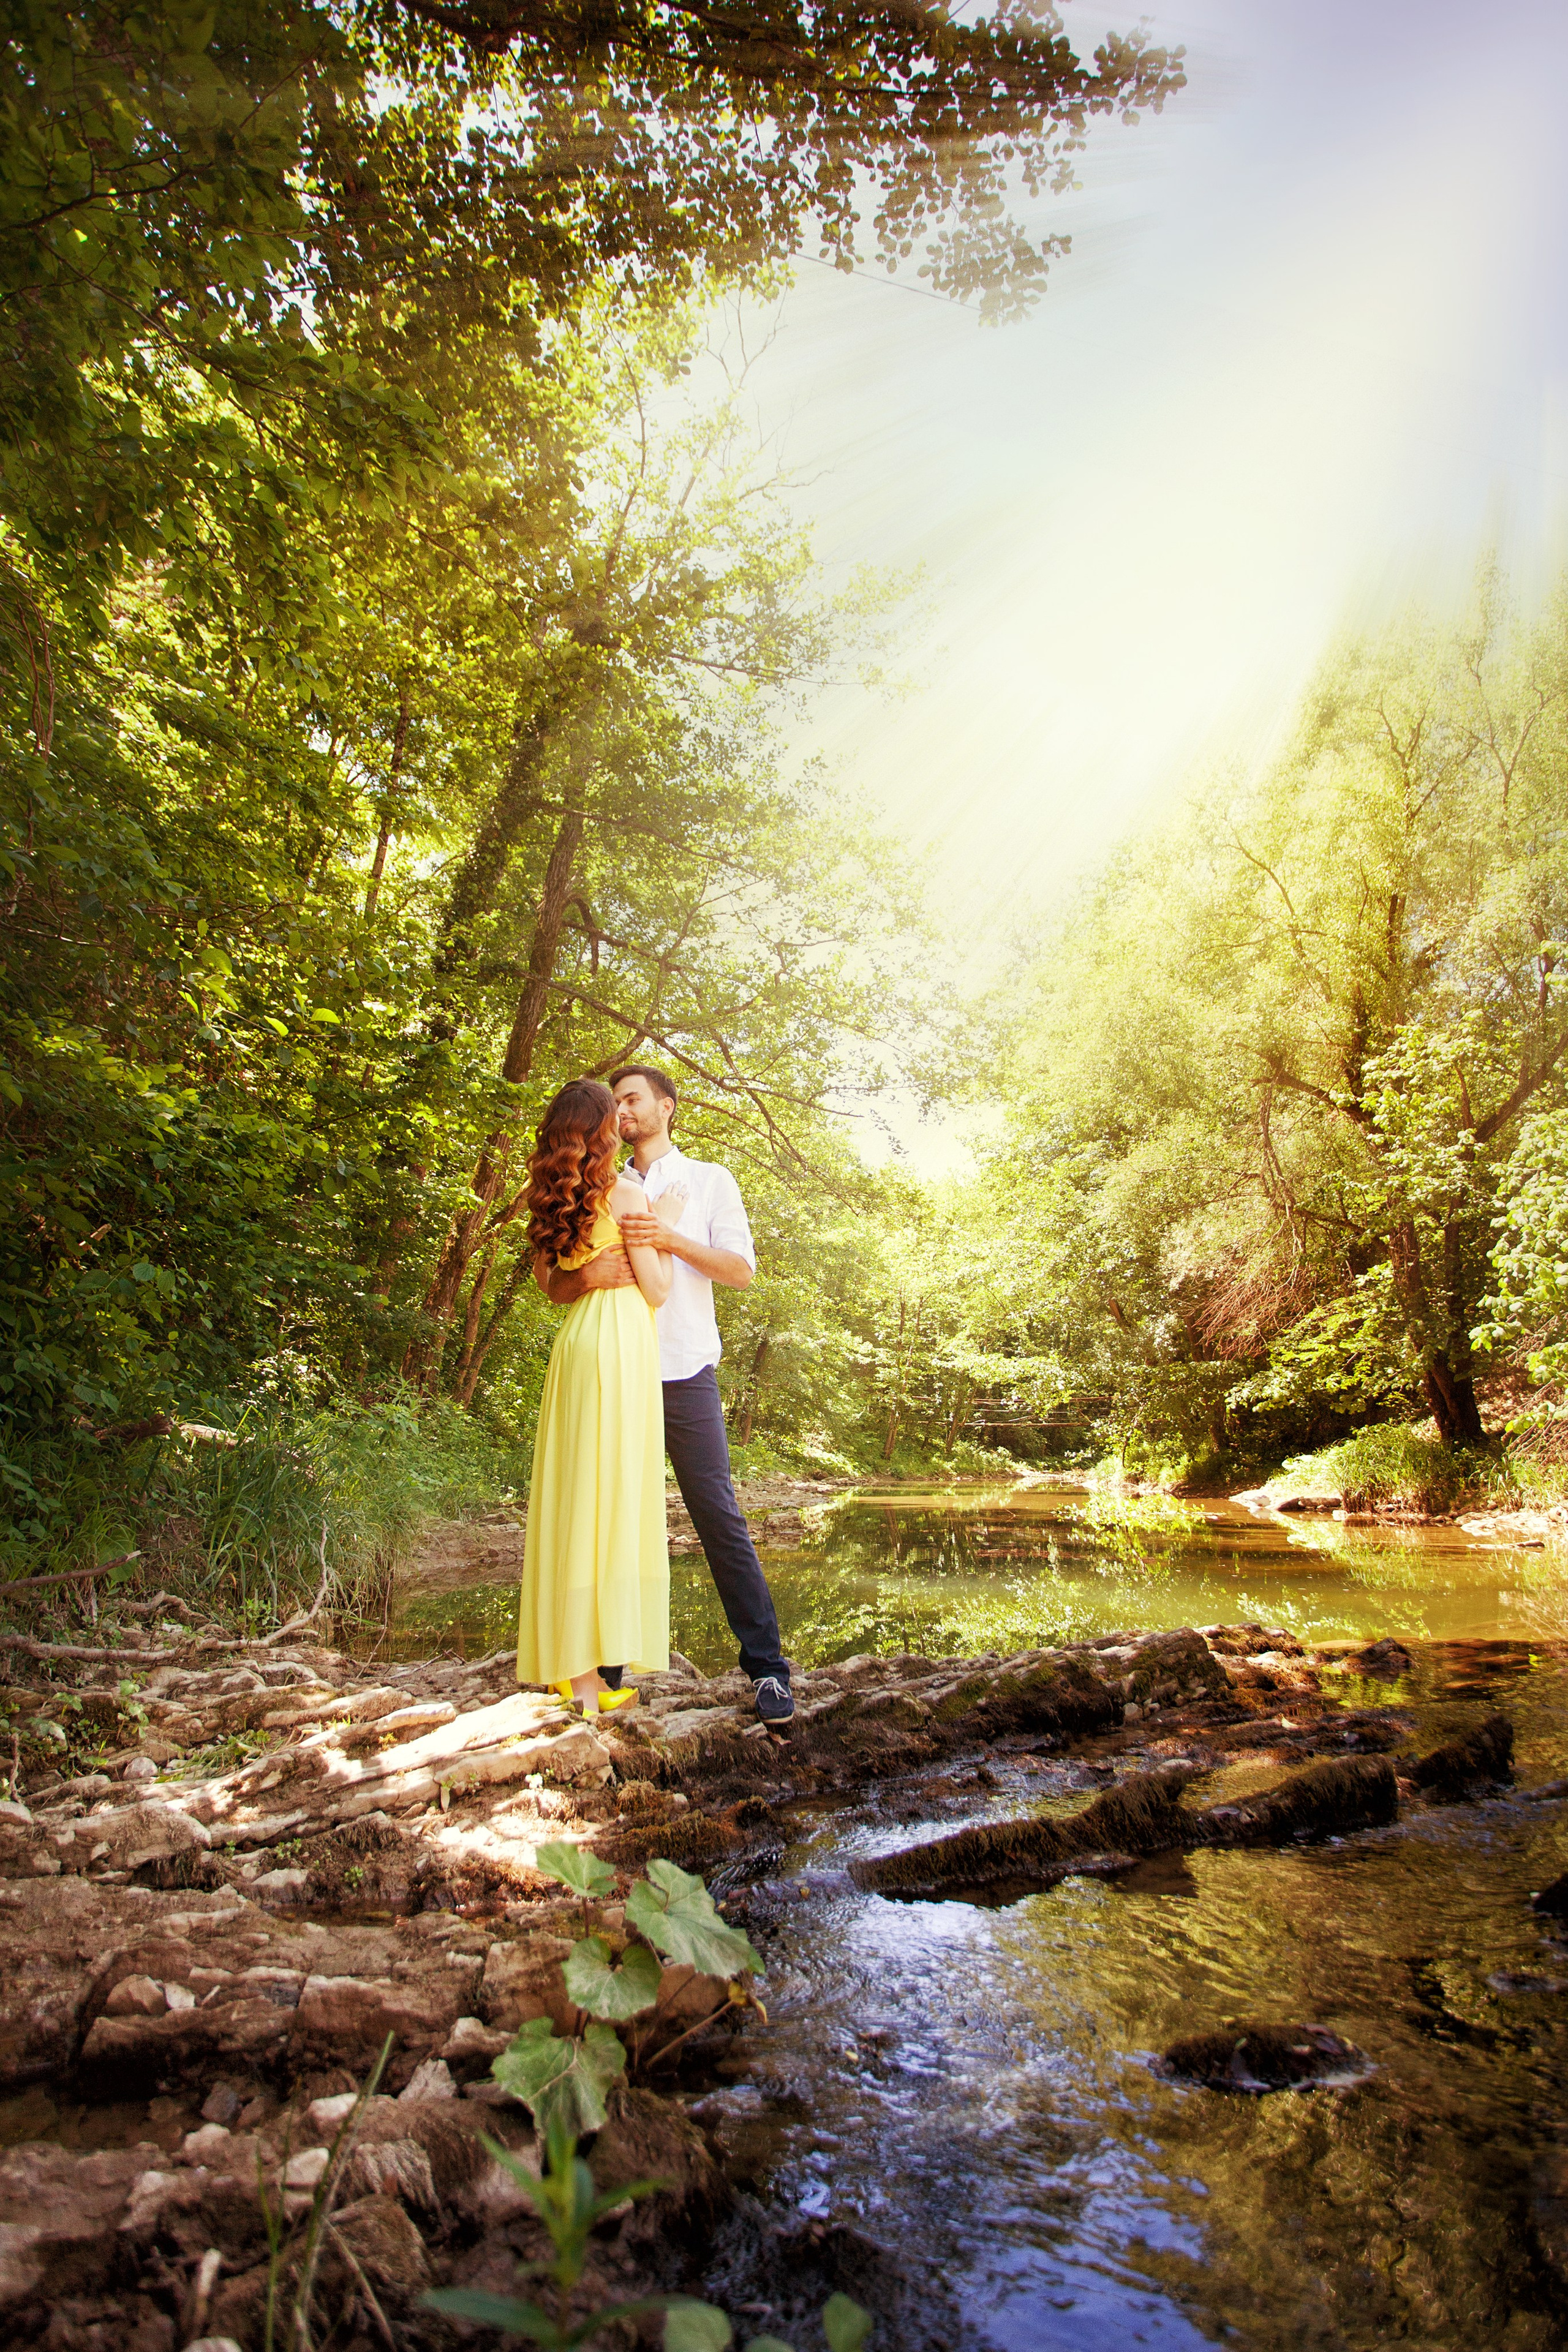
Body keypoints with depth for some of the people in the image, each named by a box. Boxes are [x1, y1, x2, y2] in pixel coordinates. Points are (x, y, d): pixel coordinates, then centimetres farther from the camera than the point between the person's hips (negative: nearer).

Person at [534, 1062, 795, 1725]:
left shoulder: (709, 1179, 12)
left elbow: (742, 1269, 0)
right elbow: (554, 1286, 10)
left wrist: (671, 1239, -15)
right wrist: (586, 1277, -14)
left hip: (685, 1375, -3)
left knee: (719, 1516, -7)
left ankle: (767, 1666, -3)